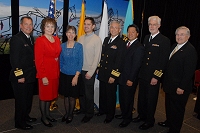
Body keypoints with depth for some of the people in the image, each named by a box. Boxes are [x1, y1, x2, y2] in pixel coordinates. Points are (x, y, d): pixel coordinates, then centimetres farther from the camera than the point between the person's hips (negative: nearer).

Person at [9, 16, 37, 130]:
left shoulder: (31, 38, 10)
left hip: (31, 76, 8)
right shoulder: (16, 39, -16)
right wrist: (19, 76, -20)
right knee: (21, 100, 6)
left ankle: (26, 116, 40)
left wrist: (34, 73, 8)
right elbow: (14, 60, -19)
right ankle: (20, 123, 24)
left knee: (29, 99, 21)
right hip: (21, 77, -8)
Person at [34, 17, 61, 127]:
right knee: (44, 95, 9)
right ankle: (43, 117, 26)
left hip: (55, 72, 6)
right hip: (45, 74, -6)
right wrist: (43, 76, -17)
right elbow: (38, 60, -14)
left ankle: (47, 113, 35)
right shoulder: (40, 40, -11)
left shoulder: (57, 39, 7)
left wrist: (58, 71, 6)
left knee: (51, 94, 17)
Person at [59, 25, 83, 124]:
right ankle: (66, 113, 31)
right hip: (64, 75, 3)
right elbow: (60, 61, 9)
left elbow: (80, 62, -8)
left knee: (72, 96, 8)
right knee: (66, 95, 13)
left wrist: (76, 76, -13)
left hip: (74, 75, -2)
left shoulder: (79, 46, -7)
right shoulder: (62, 46, 1)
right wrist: (61, 71, 6)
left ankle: (70, 114, 28)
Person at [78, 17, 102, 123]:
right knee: (81, 91, 16)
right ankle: (82, 109, 37)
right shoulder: (81, 38, 7)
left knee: (88, 93, 6)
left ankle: (89, 113, 24)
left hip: (89, 71, -5)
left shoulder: (97, 39, -8)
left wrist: (91, 72, -14)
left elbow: (97, 57, -11)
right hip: (80, 69, 5)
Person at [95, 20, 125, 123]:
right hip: (102, 72, 6)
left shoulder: (121, 43, -12)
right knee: (102, 93, 18)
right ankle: (102, 110, 39)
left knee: (110, 95, 8)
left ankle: (110, 115, 26)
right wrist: (98, 67, 11)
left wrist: (114, 76, -17)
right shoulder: (106, 39, 10)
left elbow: (119, 61, -16)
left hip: (111, 74, -6)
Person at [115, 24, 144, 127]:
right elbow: (122, 60, 10)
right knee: (122, 97, 18)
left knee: (128, 99, 8)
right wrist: (118, 74, 6)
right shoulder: (125, 44, 9)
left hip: (129, 79, -7)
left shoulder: (139, 47, -14)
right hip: (122, 77, 7)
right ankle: (124, 114, 38)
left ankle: (127, 118, 27)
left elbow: (136, 65, -17)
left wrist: (131, 79, -17)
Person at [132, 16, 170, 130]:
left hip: (154, 76, -6)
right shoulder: (146, 38, 11)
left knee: (151, 99, 8)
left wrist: (156, 77, -16)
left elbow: (163, 61, -14)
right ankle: (142, 115, 38)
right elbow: (143, 56, 11)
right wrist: (140, 71, 5)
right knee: (142, 97, 17)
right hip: (143, 74, 6)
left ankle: (150, 120, 26)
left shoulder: (164, 41, -10)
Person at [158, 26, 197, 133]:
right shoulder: (174, 46, 8)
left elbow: (189, 71, -20)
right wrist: (165, 81, 12)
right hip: (169, 84, 8)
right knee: (169, 106, 24)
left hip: (179, 87, -8)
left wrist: (182, 87, -20)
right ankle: (169, 121, 45)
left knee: (177, 109, 8)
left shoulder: (190, 50, -18)